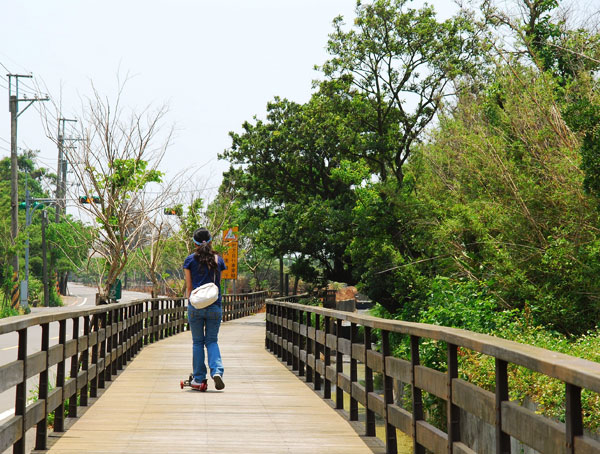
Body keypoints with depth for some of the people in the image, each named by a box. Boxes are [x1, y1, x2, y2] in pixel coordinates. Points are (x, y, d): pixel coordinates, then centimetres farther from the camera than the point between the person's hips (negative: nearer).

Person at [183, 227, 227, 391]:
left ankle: (199, 379, 10)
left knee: (198, 342, 8)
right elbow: (218, 282, 11)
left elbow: (189, 287, 3)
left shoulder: (190, 260, 0)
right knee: (212, 341, 10)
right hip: (215, 306, 1)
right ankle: (217, 370, -13)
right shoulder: (218, 259, 5)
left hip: (196, 306, -1)